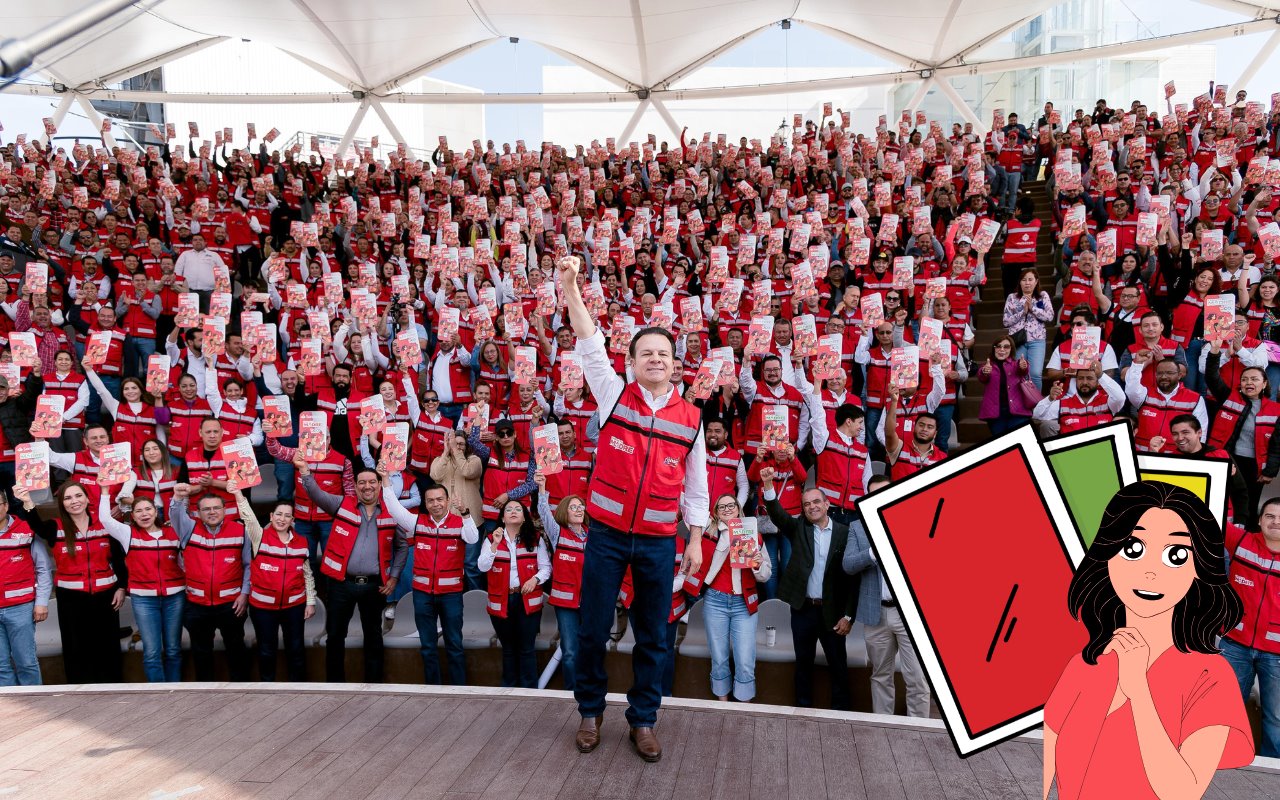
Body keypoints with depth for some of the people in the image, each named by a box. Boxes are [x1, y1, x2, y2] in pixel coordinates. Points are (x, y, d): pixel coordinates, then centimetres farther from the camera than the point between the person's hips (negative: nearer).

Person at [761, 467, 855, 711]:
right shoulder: (798, 529, 4)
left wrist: (848, 616, -7)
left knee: (838, 663, 8)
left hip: (832, 611, -2)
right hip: (802, 608, 2)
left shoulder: (845, 533, -2)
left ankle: (842, 710, 21)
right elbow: (777, 514, -14)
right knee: (803, 662, 12)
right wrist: (768, 485, -31)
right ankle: (803, 708, 24)